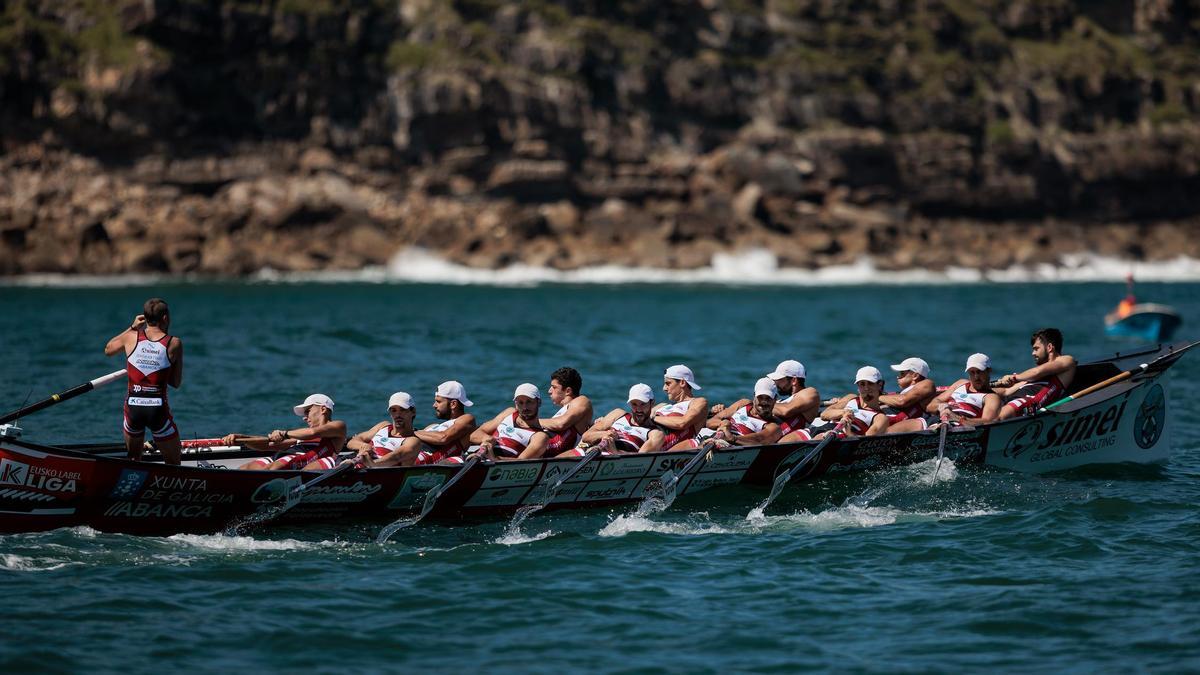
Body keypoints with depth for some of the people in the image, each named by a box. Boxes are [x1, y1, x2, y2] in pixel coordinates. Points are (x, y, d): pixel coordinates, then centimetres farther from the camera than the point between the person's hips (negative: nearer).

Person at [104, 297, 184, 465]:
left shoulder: (131, 337, 2)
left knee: (133, 459, 24)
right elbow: (176, 383, 3)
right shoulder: (174, 343, -4)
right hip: (158, 410, -3)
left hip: (133, 407, 3)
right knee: (173, 464, 11)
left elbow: (108, 350, 24)